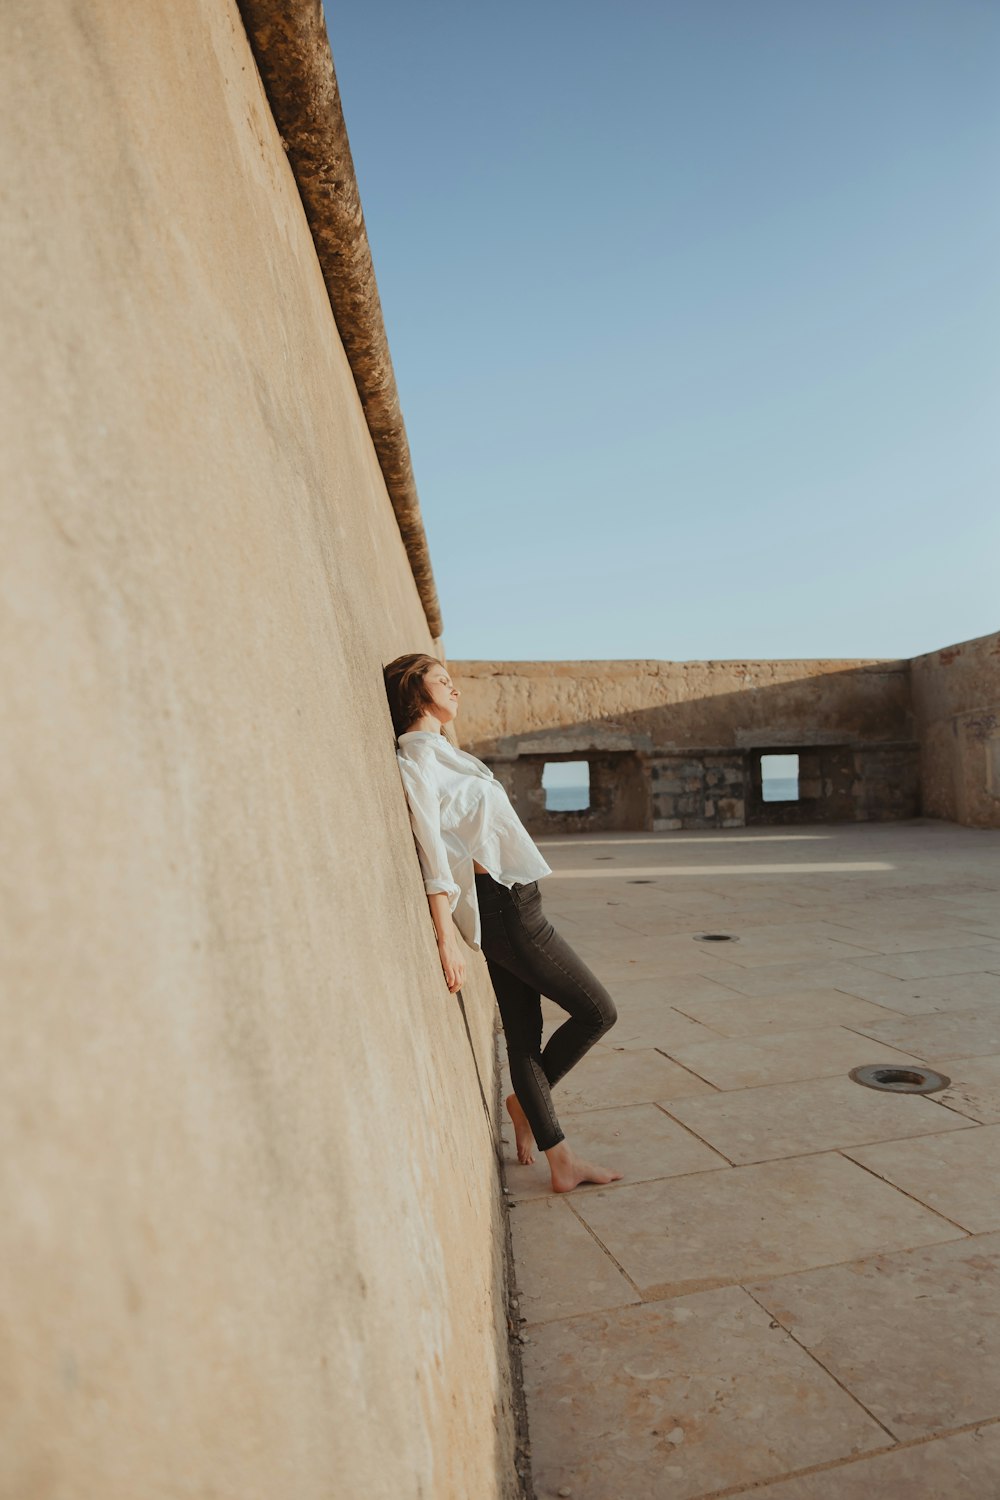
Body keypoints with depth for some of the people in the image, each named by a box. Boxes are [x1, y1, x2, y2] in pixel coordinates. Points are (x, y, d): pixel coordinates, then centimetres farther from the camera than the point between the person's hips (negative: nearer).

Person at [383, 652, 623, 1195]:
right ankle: (524, 1102, 19)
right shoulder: (418, 751, -12)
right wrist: (445, 936, -20)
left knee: (524, 1035, 13)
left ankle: (561, 1161, 23)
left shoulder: (439, 749, 17)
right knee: (597, 1010, 0)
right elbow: (429, 844, -18)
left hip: (507, 904, 9)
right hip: (504, 906, -9)